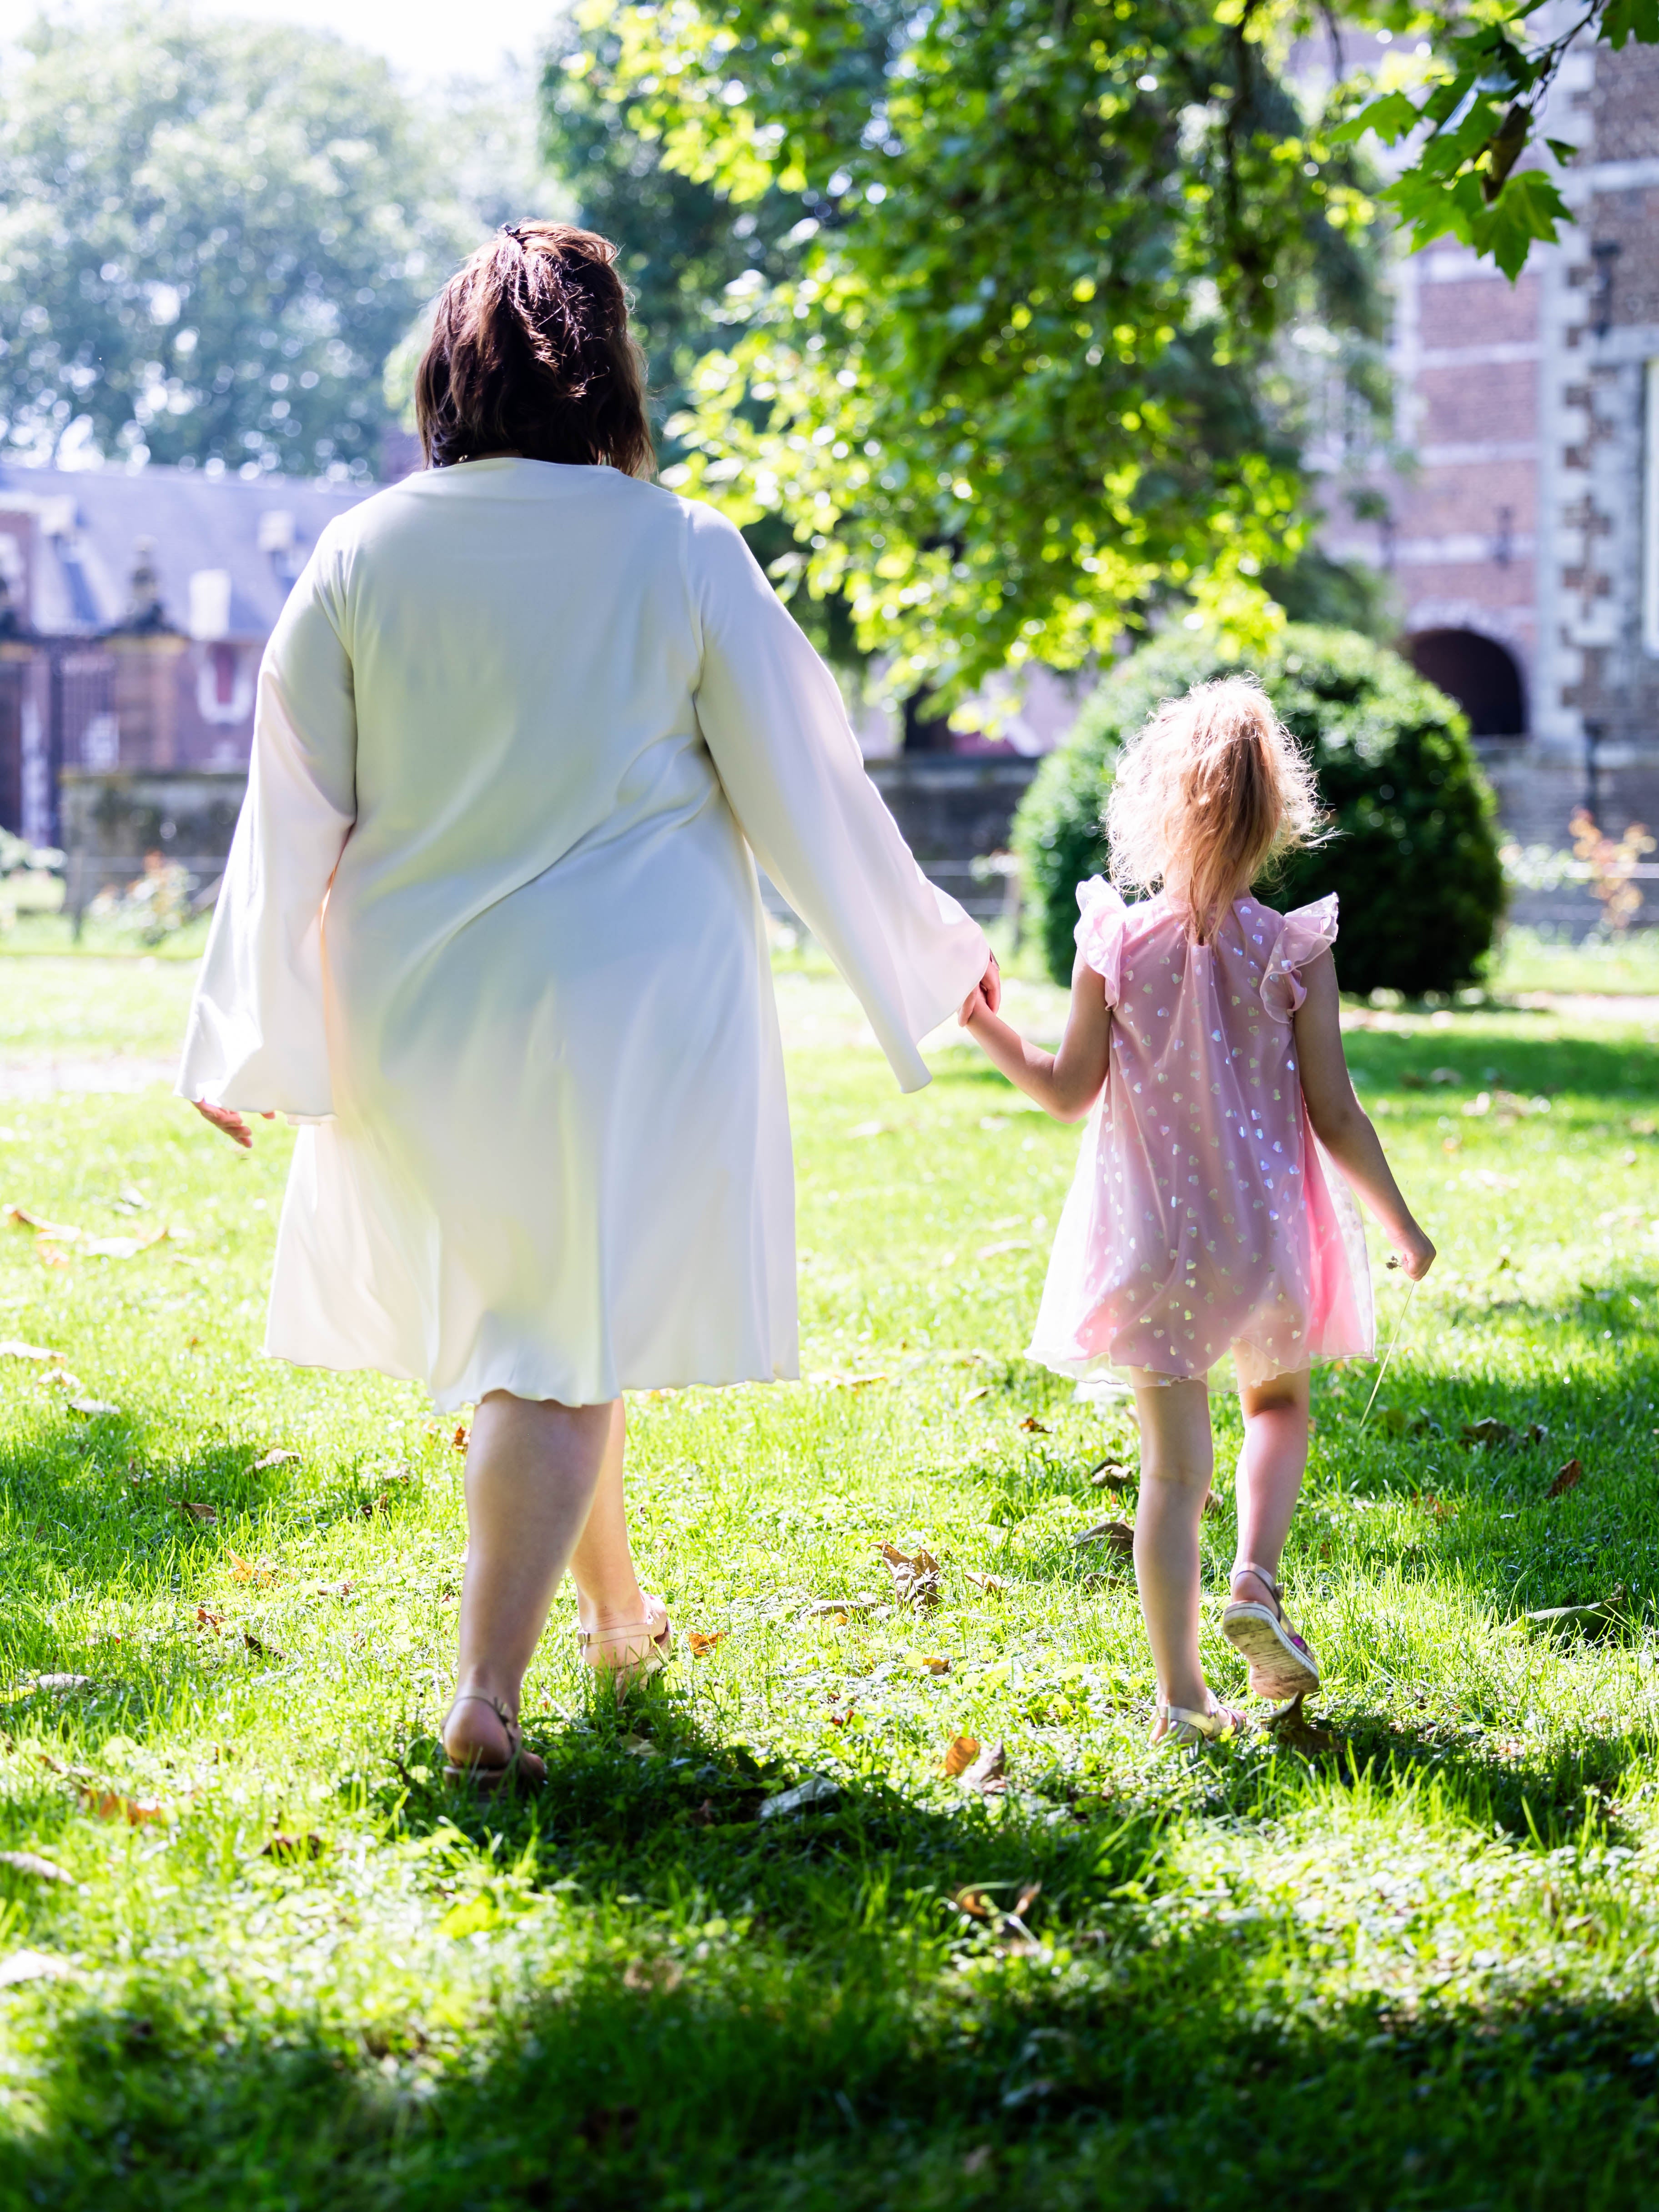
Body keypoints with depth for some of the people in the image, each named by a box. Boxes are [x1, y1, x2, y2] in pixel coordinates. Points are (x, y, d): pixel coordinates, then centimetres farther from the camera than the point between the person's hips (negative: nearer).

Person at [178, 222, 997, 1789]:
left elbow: (292, 817, 1)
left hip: (419, 1013, 3)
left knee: (524, 1309, 20)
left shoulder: (361, 554, -3)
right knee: (568, 1340, 1)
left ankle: (616, 1613, 36)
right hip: (628, 1002, -3)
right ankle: (485, 1689, -7)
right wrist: (928, 951, 12)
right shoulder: (677, 552, -8)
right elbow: (799, 781, -2)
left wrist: (255, 1040, 10)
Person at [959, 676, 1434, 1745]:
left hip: (1151, 1244, 0)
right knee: (1280, 1405, 26)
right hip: (1266, 1236, 0)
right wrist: (1401, 1223, 4)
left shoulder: (1116, 946, -9)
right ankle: (1256, 1581, 2)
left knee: (1174, 1464, 7)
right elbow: (1334, 1114, -8)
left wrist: (989, 1026, 14)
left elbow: (1069, 1091, -2)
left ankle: (1181, 1693, 5)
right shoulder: (1293, 953, -10)